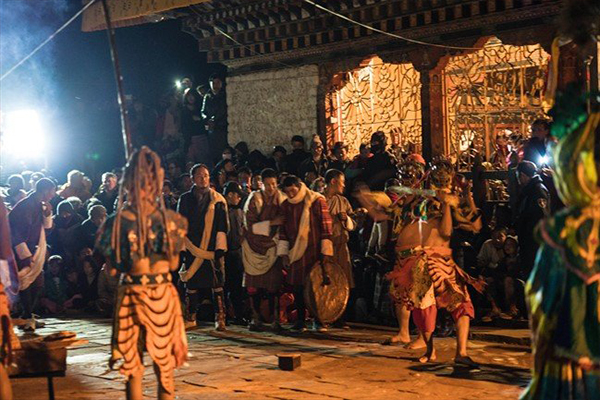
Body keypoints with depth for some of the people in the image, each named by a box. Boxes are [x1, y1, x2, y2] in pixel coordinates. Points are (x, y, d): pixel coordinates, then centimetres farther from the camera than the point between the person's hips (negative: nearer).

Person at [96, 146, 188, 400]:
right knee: (164, 366, 13)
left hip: (131, 295, -1)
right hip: (163, 294, 1)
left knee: (133, 369, 11)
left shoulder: (117, 222, -9)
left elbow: (112, 268, -4)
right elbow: (173, 264, 1)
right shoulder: (170, 219, -6)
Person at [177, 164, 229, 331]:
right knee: (191, 284, 6)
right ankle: (190, 318, 16)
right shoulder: (185, 199, 9)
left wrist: (220, 248, -7)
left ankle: (220, 319, 1)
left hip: (212, 250, -2)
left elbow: (222, 226, 2)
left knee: (217, 285, -4)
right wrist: (182, 248, 2)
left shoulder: (218, 200, 5)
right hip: (192, 249, 2)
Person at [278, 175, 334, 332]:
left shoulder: (317, 201, -5)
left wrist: (326, 251, -10)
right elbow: (283, 231, 13)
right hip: (296, 253, 4)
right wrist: (283, 253, 6)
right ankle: (300, 320, 9)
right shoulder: (286, 205, 9)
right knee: (298, 286, 2)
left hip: (315, 252, -4)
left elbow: (326, 226, -6)